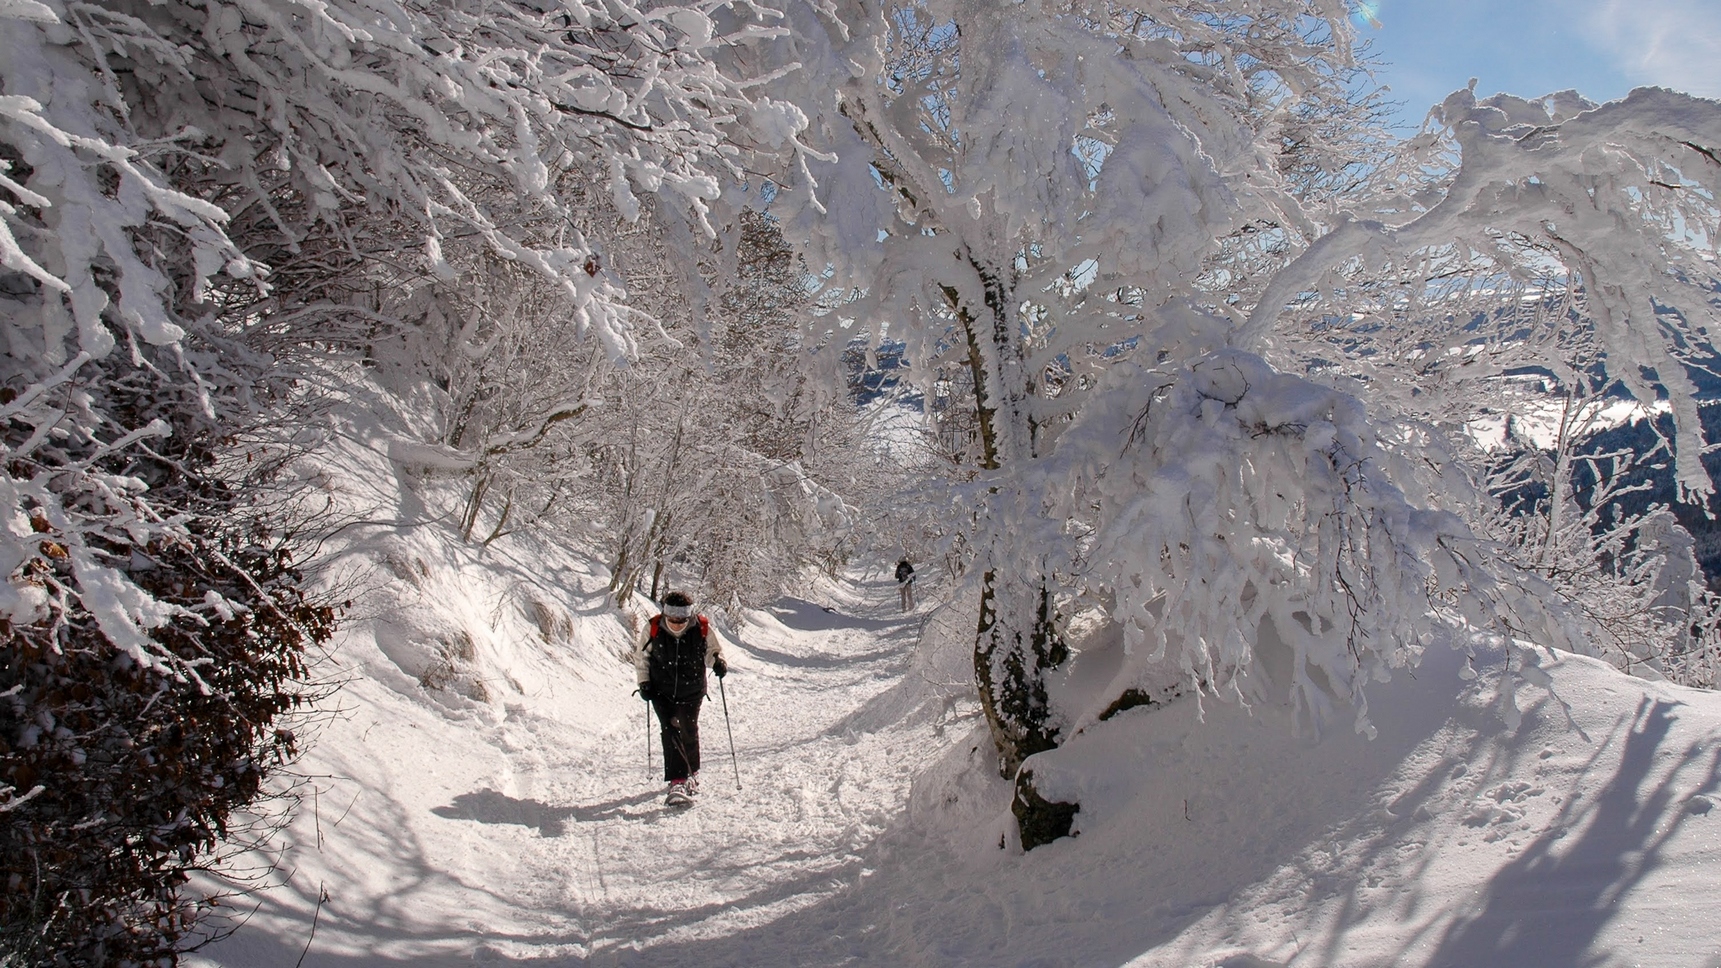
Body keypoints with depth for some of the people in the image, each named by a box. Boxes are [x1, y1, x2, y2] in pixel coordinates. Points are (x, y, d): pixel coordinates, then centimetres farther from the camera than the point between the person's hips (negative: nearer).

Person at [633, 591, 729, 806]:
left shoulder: (703, 629, -17)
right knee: (670, 732, -12)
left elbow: (714, 650, 2)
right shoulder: (652, 629, -16)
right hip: (661, 691, 0)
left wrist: (719, 662, -20)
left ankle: (692, 774, 30)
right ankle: (677, 781, -16)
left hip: (692, 691, 1)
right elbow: (640, 655, 2)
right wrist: (644, 682, -2)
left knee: (689, 731, 7)